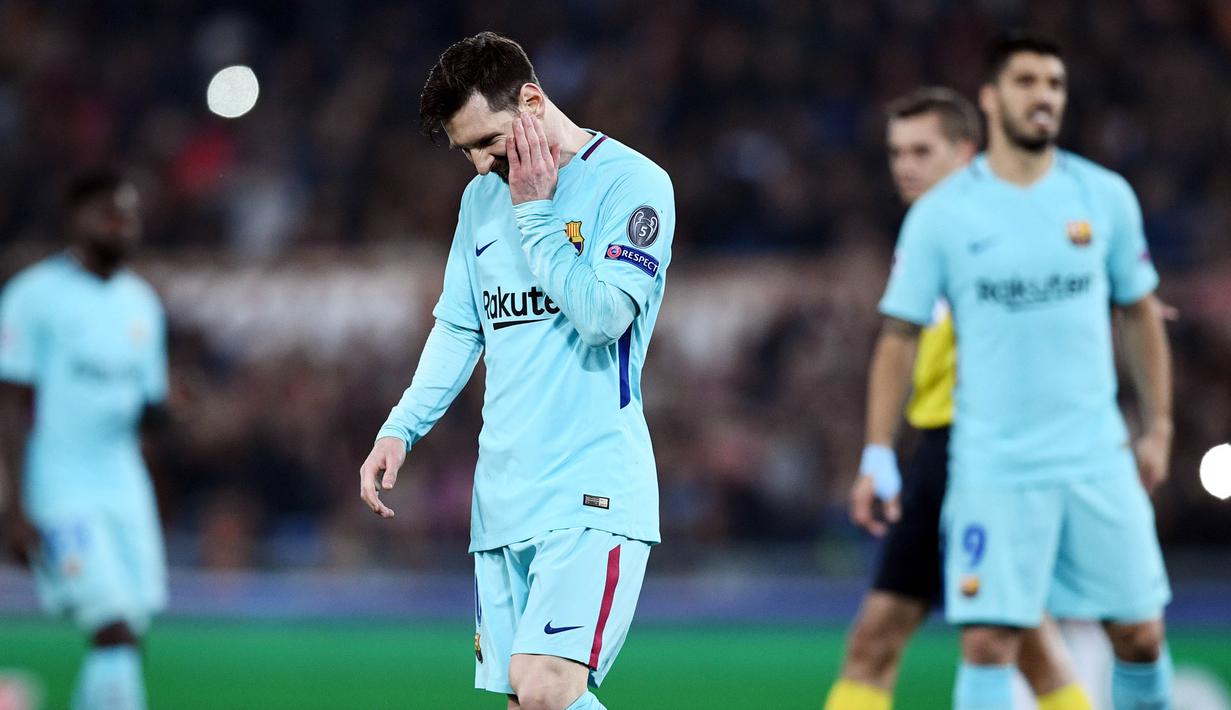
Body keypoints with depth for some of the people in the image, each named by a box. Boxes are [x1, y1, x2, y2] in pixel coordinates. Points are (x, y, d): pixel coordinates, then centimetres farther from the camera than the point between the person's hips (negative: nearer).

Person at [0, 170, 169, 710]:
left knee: (126, 640, 2)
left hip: (123, 487, 7)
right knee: (115, 631, -17)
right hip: (58, 494, -7)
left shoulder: (142, 304, 14)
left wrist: (154, 410, -5)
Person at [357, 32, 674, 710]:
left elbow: (603, 315, -16)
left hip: (591, 489, -7)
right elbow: (458, 326, 21)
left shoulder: (633, 183, -6)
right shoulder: (482, 197, 16)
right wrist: (400, 428, 9)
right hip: (504, 494, 7)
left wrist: (535, 211, -9)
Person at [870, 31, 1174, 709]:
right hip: (992, 469, -2)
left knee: (1139, 633, 5)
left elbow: (1140, 314, 15)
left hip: (1099, 463, 2)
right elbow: (899, 335, 1)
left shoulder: (1106, 196, 4)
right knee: (988, 644, -9)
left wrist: (1157, 428, 12)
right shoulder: (941, 213, -3)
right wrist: (878, 456, -4)